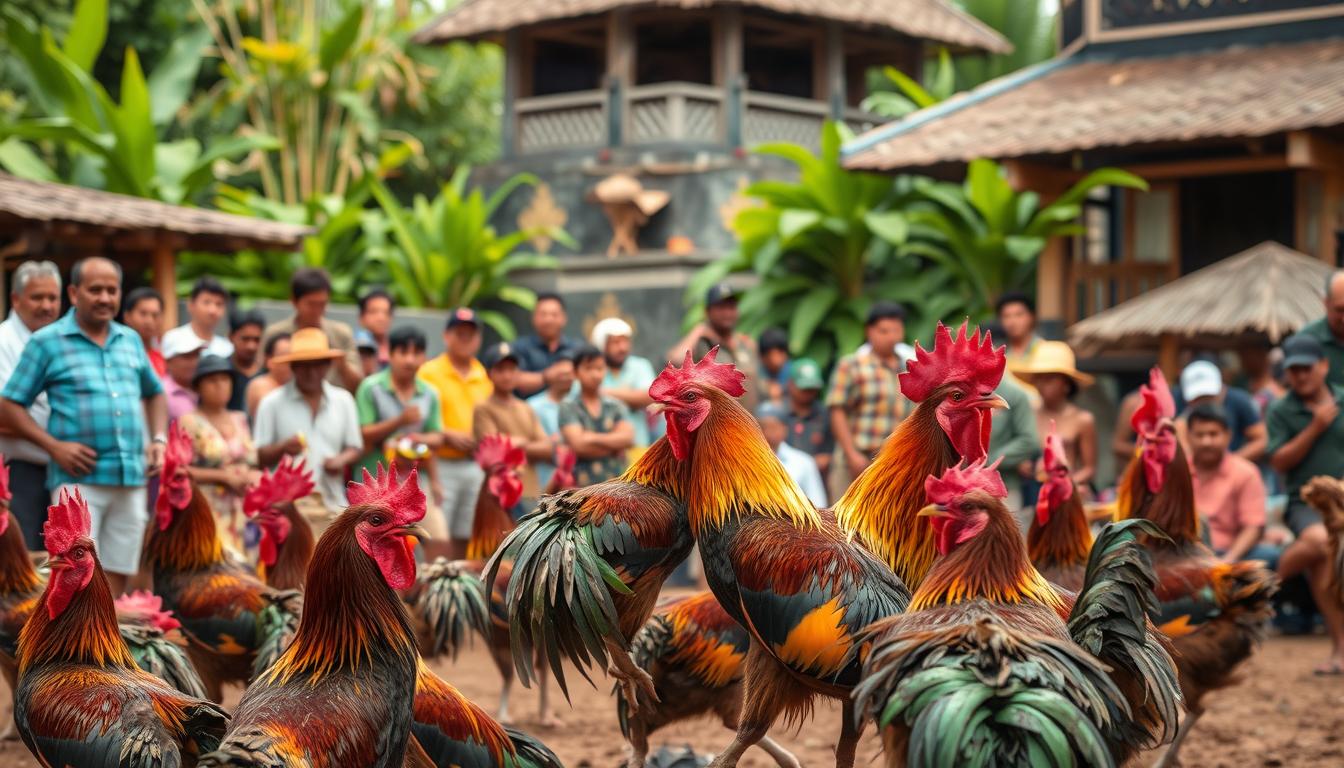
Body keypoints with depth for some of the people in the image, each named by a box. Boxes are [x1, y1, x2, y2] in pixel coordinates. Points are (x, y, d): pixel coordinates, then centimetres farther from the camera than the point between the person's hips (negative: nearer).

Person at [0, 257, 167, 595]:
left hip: (131, 480, 5)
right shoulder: (47, 342, 2)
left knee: (117, 583, 7)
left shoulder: (131, 340, 15)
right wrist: (54, 446, -13)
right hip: (78, 480, -5)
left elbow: (155, 394, 28)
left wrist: (159, 439, 10)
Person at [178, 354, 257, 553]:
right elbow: (180, 470, -8)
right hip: (207, 513, -5)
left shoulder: (239, 420, 18)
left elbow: (253, 463, 24)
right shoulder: (189, 423, 0)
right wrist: (224, 477, -10)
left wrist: (253, 477, 1)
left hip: (243, 512, 5)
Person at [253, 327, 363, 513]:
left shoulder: (343, 400, 11)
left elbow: (355, 448, 15)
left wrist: (341, 460, -7)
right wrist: (282, 448, -19)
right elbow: (260, 457, 1)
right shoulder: (272, 403, 2)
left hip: (333, 504, 3)